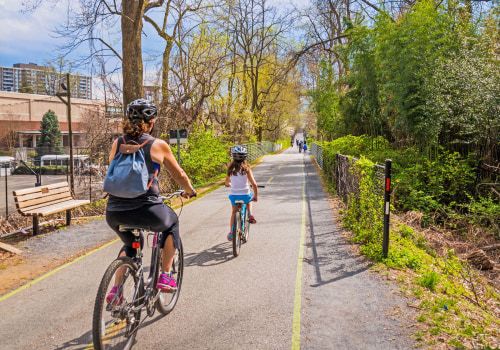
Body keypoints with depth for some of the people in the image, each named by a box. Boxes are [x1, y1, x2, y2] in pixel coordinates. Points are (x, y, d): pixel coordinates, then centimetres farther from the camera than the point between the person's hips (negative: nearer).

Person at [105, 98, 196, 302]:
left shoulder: (117, 144, 10)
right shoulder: (158, 145, 0)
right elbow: (179, 175, 11)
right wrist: (190, 191, 31)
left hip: (114, 213, 4)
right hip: (146, 212, -4)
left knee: (130, 244, 35)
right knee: (171, 221, 30)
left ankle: (116, 289, 22)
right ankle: (164, 277, 27)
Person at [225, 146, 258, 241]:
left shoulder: (231, 168, 0)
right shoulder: (246, 168, -8)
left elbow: (227, 181, 16)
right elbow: (254, 184, -10)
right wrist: (256, 196, 4)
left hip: (233, 195, 2)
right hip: (245, 195, -2)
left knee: (234, 212, 26)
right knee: (249, 201, 36)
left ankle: (231, 233, 25)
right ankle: (250, 214, 13)